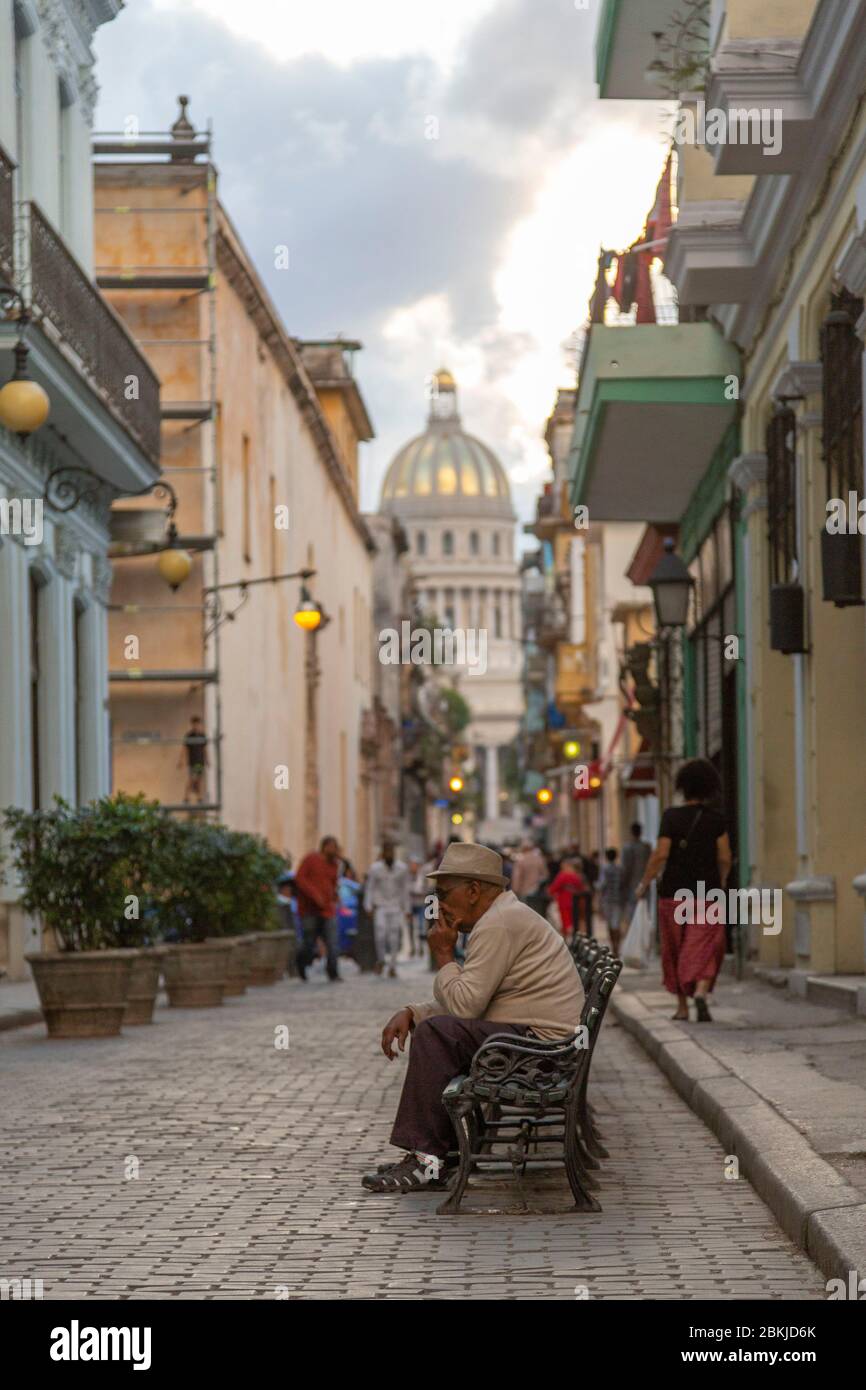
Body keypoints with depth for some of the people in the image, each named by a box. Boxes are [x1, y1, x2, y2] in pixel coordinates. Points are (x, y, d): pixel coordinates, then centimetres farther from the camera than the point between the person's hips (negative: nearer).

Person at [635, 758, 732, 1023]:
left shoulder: (671, 816, -5)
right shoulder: (716, 818, -2)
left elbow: (661, 854, -11)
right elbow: (725, 857, -3)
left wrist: (644, 883, 0)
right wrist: (721, 882, 16)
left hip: (674, 893, 0)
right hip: (707, 893, 0)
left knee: (676, 950, 13)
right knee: (704, 950, 0)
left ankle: (682, 1006, 17)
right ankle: (700, 992, -25)